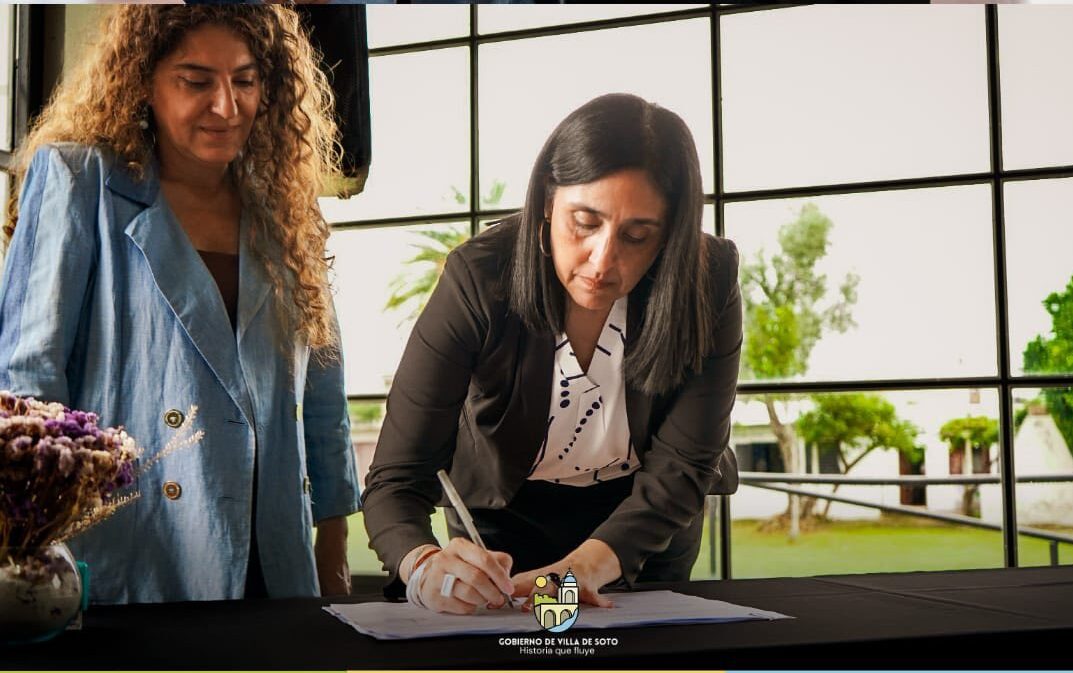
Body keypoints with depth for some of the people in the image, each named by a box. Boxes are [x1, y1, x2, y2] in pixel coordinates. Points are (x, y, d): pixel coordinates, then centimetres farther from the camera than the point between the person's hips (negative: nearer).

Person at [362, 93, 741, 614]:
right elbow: (396, 478, -30)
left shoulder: (707, 284, -24)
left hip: (646, 525, 3)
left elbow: (680, 468, -24)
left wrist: (586, 566, -42)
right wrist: (426, 567, -52)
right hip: (506, 514, -2)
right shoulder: (479, 279, -28)